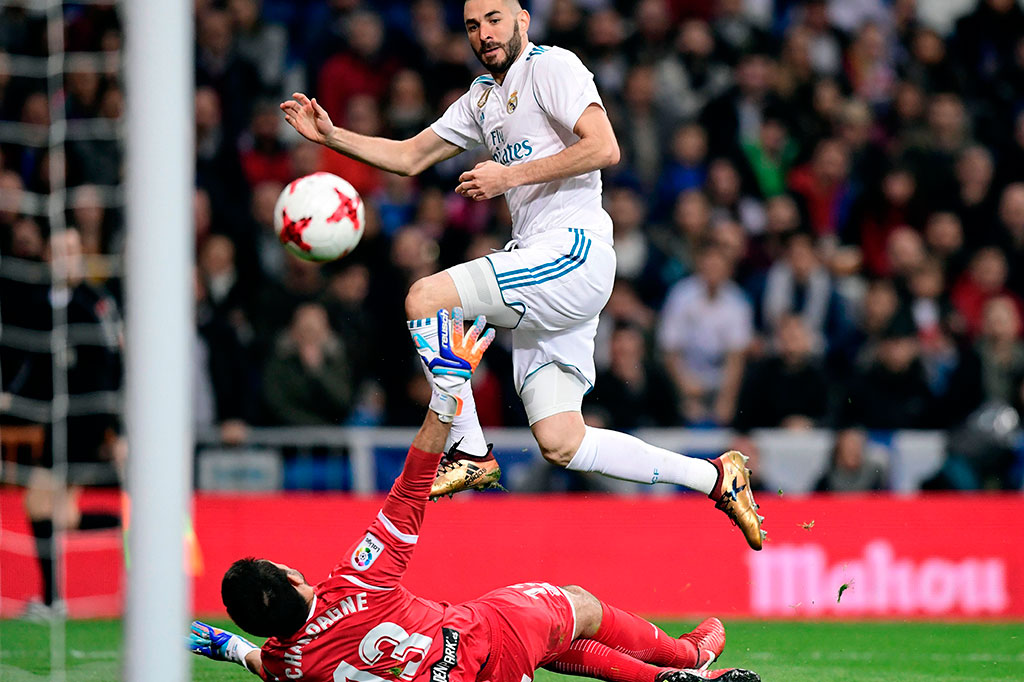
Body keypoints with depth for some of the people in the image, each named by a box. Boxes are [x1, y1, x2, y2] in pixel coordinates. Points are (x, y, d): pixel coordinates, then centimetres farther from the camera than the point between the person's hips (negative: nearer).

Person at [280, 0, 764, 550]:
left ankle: (470, 452, -10)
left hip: (575, 252, -9)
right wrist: (332, 136, 15)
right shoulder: (482, 98, 24)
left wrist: (510, 176, -14)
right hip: (538, 262, 9)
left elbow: (605, 148, -15)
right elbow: (409, 157, 27)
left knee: (425, 298, -19)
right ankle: (716, 479, 9)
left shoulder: (552, 67, -2)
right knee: (560, 444, 1)